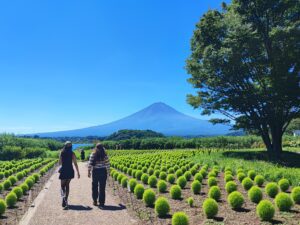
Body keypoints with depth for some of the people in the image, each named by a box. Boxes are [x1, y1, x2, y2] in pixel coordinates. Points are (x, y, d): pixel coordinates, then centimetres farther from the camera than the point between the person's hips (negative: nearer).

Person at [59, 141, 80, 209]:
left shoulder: (62, 153, -2)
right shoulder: (72, 154, -5)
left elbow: (60, 163, 5)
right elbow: (75, 164, -5)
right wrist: (78, 172, 0)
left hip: (63, 170, 0)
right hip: (70, 171, 0)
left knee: (62, 185, 9)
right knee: (67, 185, 16)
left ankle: (64, 198, -19)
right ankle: (65, 200, 19)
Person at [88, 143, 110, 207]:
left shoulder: (93, 154, -5)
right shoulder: (105, 155, -3)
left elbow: (90, 164, -6)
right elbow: (107, 164, -2)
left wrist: (89, 172, 2)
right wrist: (108, 172, 9)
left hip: (95, 171, 0)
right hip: (103, 171, 0)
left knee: (94, 186, 16)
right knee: (102, 187, 6)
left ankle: (95, 200, 23)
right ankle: (101, 202, 9)